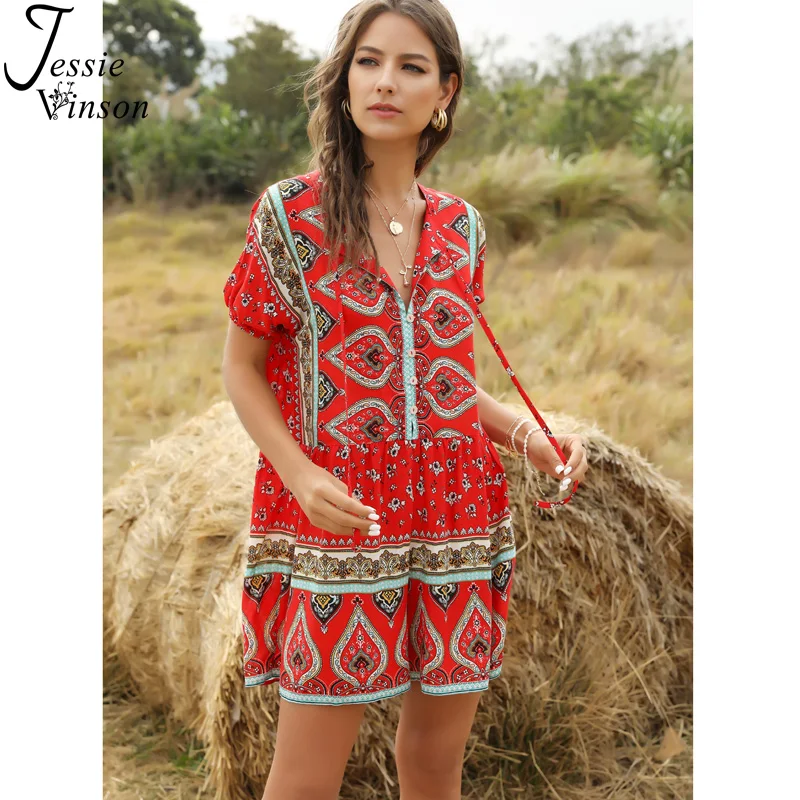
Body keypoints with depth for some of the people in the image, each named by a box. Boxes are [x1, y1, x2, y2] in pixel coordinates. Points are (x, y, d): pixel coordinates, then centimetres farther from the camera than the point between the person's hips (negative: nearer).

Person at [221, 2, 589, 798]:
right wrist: (297, 473, -16)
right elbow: (242, 367, 0)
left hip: (454, 518, 4)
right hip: (337, 519, -4)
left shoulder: (461, 226, 8)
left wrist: (526, 434, 0)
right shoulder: (289, 211, -3)